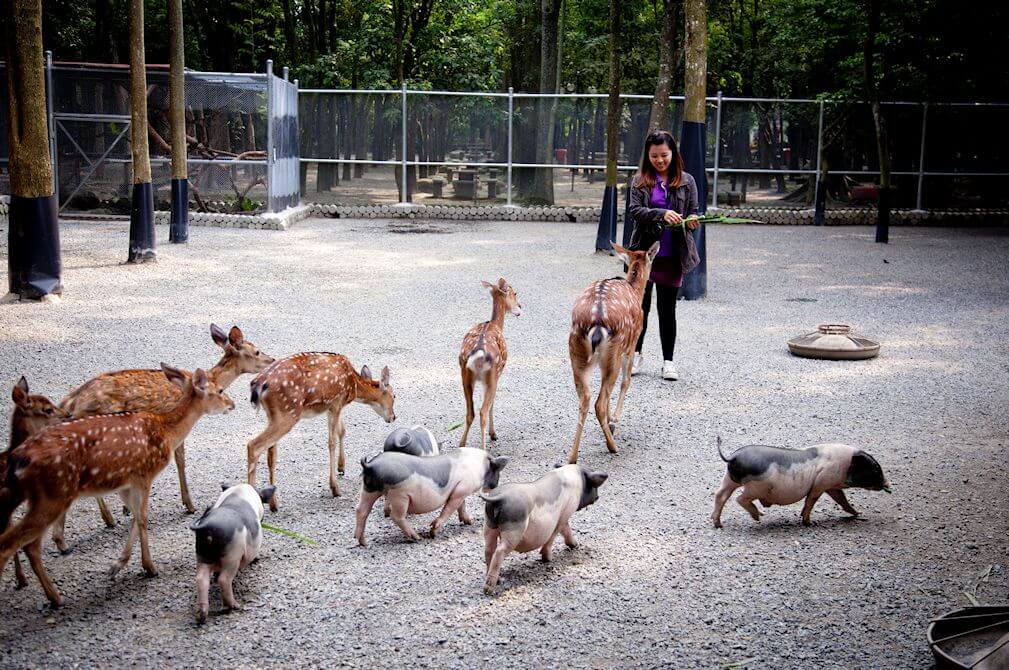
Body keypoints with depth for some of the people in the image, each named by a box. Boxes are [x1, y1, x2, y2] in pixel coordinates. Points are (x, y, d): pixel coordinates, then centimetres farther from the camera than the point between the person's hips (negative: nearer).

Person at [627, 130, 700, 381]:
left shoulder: (686, 181, 3)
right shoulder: (641, 180, 1)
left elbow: (693, 212, 5)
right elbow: (634, 210, -9)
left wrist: (692, 221, -18)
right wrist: (661, 214, -25)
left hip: (671, 255, 0)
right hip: (644, 251, 0)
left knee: (667, 308, 8)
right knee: (640, 305, 10)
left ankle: (668, 361, 16)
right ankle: (636, 353, 26)